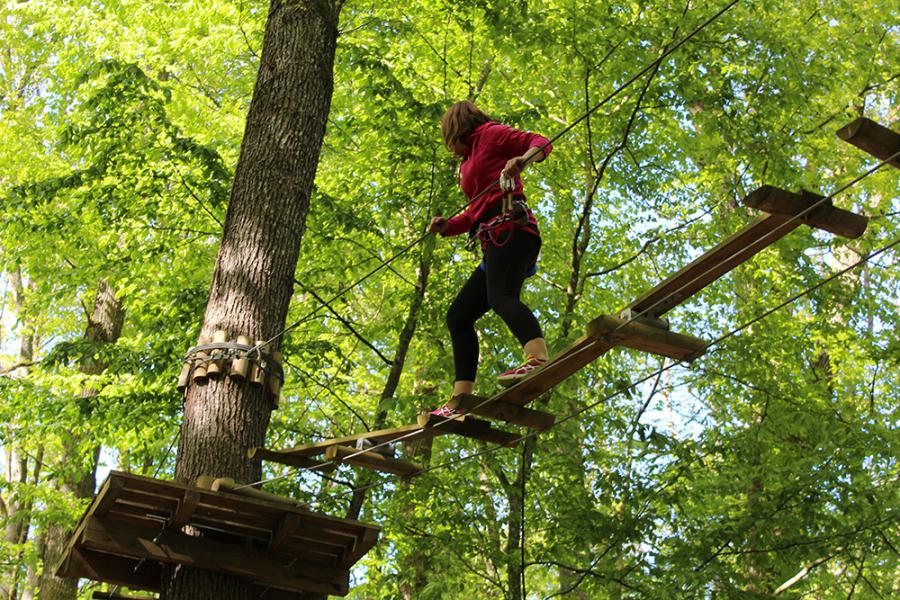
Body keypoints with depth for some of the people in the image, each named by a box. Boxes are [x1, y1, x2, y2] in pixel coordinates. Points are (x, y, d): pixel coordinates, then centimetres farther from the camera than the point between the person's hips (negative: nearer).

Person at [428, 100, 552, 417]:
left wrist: (522, 159, -23)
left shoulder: (490, 134, 9)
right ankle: (460, 402, -3)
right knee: (458, 316, 5)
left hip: (510, 229, -10)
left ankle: (539, 359, -59)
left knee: (500, 296, -33)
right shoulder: (468, 164, 33)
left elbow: (541, 143, -3)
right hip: (495, 243, 10)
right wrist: (447, 227, 17)